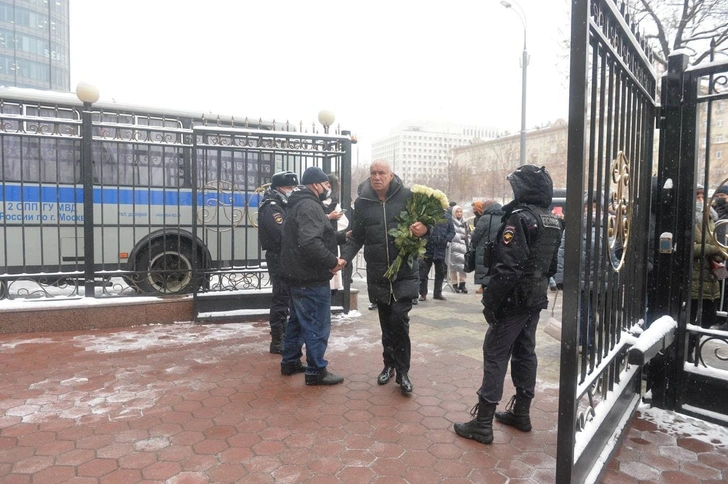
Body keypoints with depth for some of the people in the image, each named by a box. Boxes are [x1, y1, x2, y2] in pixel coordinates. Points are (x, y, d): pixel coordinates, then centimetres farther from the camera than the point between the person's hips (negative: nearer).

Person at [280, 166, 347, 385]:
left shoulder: (299, 204, 17)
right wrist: (332, 262, -20)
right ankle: (316, 371, 7)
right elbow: (310, 243, -31)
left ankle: (290, 362, 31)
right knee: (317, 326, -2)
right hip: (311, 278, -11)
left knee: (298, 321, 20)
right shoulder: (310, 206, -18)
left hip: (298, 275, 11)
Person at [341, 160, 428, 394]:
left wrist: (423, 229, -20)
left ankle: (402, 371, 8)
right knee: (386, 323, 14)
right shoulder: (362, 202, 3)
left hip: (404, 272, -3)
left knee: (399, 320, -9)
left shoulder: (406, 196, -4)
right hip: (378, 275, 3)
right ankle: (389, 364, 33)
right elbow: (357, 237, 8)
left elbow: (424, 222, 4)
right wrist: (344, 257, -8)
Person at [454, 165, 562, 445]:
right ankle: (521, 413, 28)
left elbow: (507, 267, -24)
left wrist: (490, 300, -19)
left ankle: (482, 423, 0)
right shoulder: (553, 221, 10)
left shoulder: (520, 217, -18)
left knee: (495, 355, -4)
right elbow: (552, 264, 17)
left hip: (515, 299, -9)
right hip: (536, 298, 9)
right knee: (525, 353, 17)